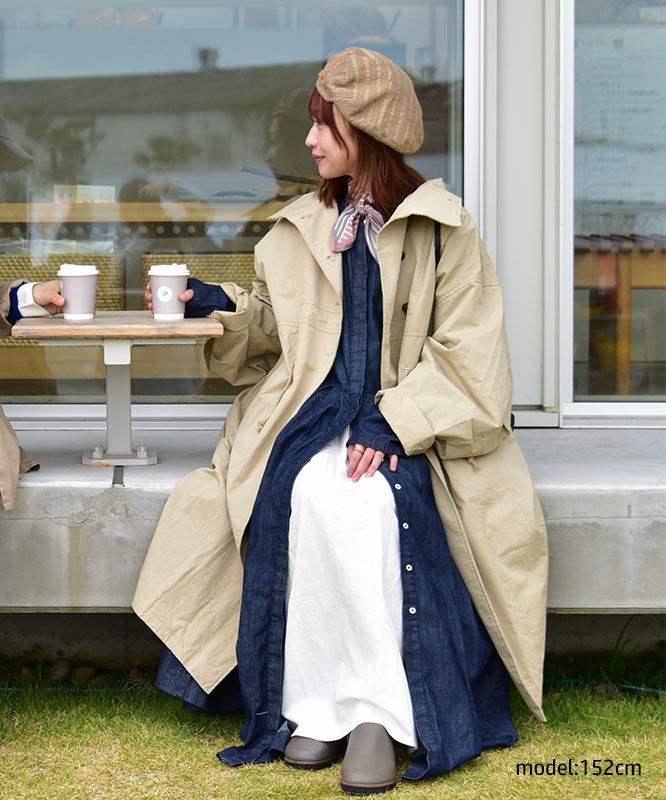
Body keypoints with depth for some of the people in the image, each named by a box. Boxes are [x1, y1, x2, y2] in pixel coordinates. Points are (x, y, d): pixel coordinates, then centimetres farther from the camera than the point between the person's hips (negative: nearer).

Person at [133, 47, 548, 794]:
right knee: (310, 498, -32)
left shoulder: (442, 229, 4)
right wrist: (226, 308, 2)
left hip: (408, 420, -3)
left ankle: (378, 709, -30)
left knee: (368, 503, -36)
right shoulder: (302, 227, 17)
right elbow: (276, 331, 23)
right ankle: (316, 707, -27)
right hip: (311, 416, 3)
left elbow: (464, 350, -3)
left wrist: (394, 424, -15)